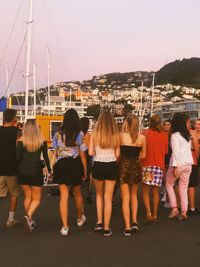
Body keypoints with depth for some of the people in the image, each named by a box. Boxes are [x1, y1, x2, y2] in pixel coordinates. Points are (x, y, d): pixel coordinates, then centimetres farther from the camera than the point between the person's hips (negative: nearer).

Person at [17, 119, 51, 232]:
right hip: (36, 171, -1)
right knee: (36, 199, 6)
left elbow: (18, 157, -6)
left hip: (23, 171, 1)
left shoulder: (21, 140, -4)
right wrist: (48, 168, 14)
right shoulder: (42, 140, -4)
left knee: (27, 197, 15)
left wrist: (19, 169, 7)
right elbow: (45, 156, 1)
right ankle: (29, 216, -18)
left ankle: (30, 220, 17)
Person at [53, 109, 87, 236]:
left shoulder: (58, 134, -1)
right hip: (75, 165, 0)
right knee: (77, 193, 20)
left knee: (64, 196, 2)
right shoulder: (79, 134, -8)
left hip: (61, 165, 1)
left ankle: (65, 227, -1)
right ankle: (80, 218, 41)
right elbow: (82, 154, -6)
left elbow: (56, 152, 6)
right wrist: (85, 170, 2)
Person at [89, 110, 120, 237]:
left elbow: (91, 153, -6)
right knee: (108, 198, 8)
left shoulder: (94, 134, -6)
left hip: (98, 166, 0)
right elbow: (117, 154, -3)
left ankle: (99, 223, 20)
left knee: (99, 194, 22)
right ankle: (106, 228, 12)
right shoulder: (116, 135, -5)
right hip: (112, 166, 0)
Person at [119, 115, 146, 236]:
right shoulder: (142, 137, -2)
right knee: (134, 194, 23)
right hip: (136, 166, 2)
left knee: (126, 198, 6)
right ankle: (134, 221, 17)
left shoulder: (121, 136, -9)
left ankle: (128, 227, 6)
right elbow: (143, 155, 5)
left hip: (124, 166, -2)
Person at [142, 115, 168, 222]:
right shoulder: (164, 135, 3)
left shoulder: (146, 133, -6)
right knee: (156, 191, 11)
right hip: (160, 165, 3)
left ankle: (148, 212, -11)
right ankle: (155, 215, 14)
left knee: (146, 191, 4)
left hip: (147, 165, -3)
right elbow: (166, 151, 14)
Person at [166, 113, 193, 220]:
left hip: (179, 164, -6)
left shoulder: (175, 135, -9)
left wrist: (175, 166, -18)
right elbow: (189, 149, 11)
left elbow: (175, 151, -16)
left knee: (169, 184, 14)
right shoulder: (188, 135, 11)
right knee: (184, 188, 11)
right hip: (188, 164, 6)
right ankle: (184, 212, 9)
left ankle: (174, 208, 8)